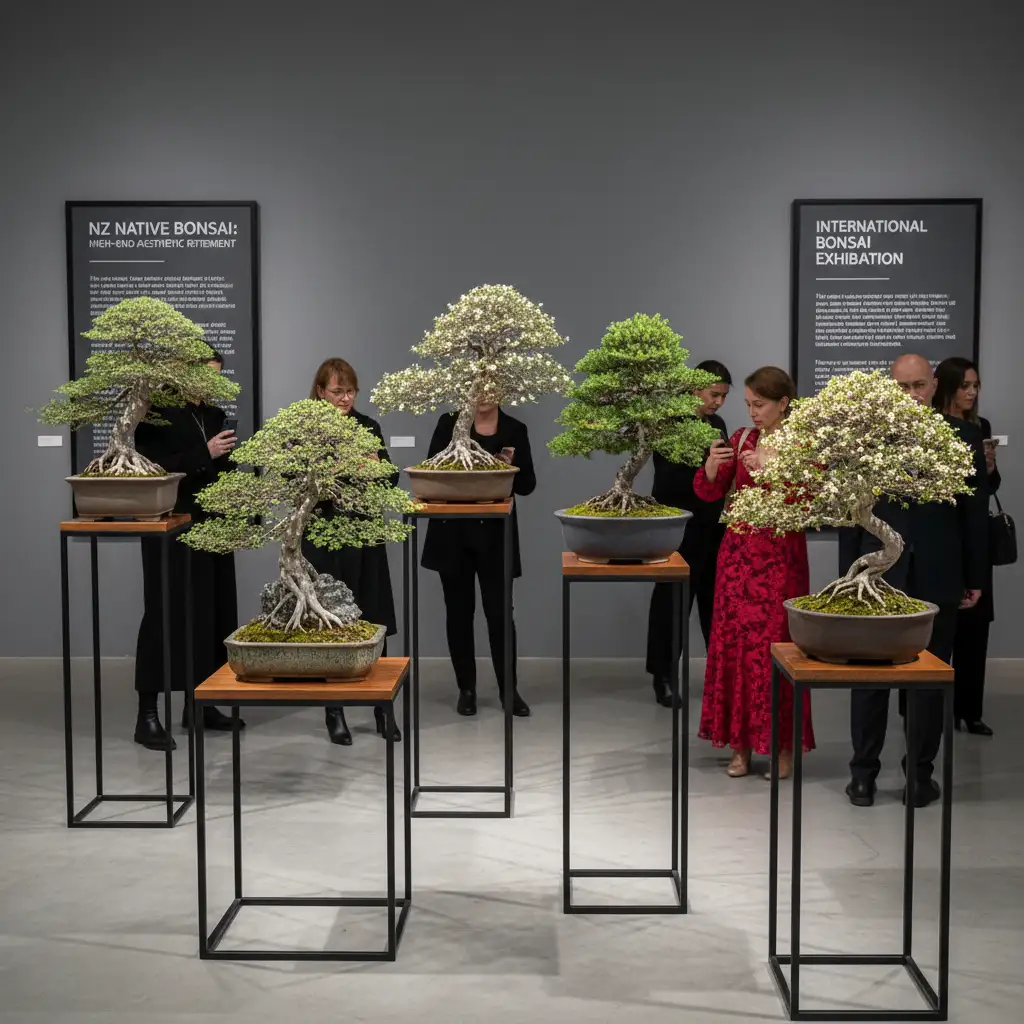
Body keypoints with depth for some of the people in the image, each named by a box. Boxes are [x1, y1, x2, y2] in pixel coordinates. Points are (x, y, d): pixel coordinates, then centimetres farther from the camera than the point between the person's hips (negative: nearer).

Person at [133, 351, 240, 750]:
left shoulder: (212, 414, 12)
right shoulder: (155, 413, -8)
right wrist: (204, 454, -19)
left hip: (212, 527, 7)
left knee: (210, 613, 8)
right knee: (167, 614, -6)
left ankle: (199, 704, 18)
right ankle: (147, 715, -2)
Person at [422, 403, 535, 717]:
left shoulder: (515, 429, 3)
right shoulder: (449, 423, 1)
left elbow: (527, 485, 2)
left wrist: (511, 467, -17)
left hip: (495, 535, 0)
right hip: (453, 533, 0)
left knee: (499, 613, -1)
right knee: (459, 611, 7)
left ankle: (509, 689, 11)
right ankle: (466, 688, 18)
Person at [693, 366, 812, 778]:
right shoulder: (741, 438, 7)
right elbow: (709, 493, 4)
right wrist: (711, 466, -15)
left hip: (781, 557, -4)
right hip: (738, 552, 4)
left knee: (776, 647, -2)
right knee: (735, 643, 5)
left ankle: (782, 745, 10)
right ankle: (740, 742, 15)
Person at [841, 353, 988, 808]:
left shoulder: (963, 435, 1)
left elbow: (975, 511, 3)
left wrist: (975, 577, 3)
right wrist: (848, 575, -1)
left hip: (937, 577, 1)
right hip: (878, 574, 0)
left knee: (930, 678, 9)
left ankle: (921, 770, 21)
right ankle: (863, 769, 18)